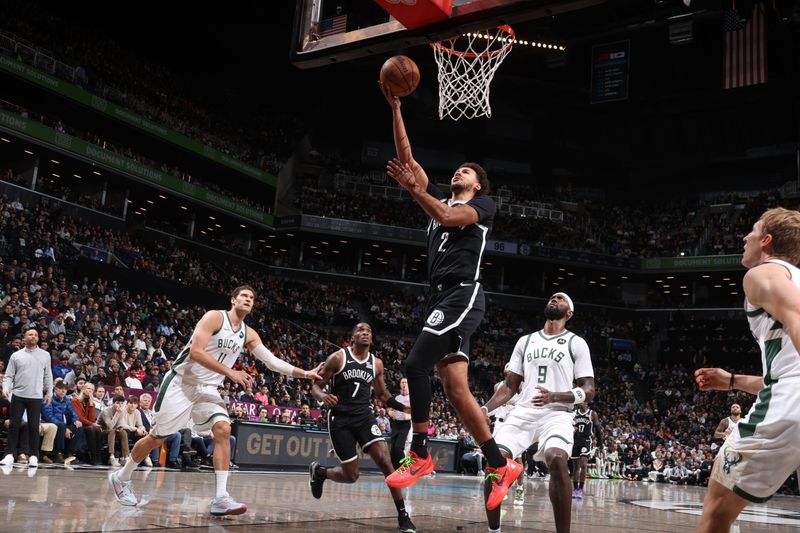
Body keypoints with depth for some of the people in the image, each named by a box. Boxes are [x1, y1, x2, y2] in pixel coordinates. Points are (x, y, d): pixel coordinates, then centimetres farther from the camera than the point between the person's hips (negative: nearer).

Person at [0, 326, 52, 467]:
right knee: (14, 425, 1)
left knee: (34, 426, 1)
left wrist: (49, 393, 5)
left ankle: (33, 456, 7)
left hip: (36, 396, 0)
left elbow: (48, 376, 10)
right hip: (18, 395, 0)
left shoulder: (45, 355, 7)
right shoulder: (16, 355, 5)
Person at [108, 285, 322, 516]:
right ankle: (121, 477, 29)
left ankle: (221, 498, -20)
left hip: (207, 389, 6)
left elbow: (273, 361, 3)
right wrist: (230, 372, -27)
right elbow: (195, 352, -24)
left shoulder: (249, 334, 6)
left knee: (223, 429, -17)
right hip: (181, 383, -6)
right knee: (157, 438, 3)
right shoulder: (215, 317, -14)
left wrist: (306, 373, -6)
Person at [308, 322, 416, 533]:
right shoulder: (338, 357, -5)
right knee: (351, 475, -4)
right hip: (340, 419, -3)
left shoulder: (376, 363, 7)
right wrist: (323, 397, -27)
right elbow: (315, 386, -3)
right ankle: (319, 471, 29)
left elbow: (382, 394, 21)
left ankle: (403, 515, -9)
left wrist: (405, 407, 7)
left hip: (364, 416, 3)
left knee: (384, 460, -17)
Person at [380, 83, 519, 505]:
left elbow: (449, 218, -15)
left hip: (463, 294, -7)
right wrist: (395, 107, 16)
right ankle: (500, 465, 8)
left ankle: (419, 455, -10)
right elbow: (406, 157, 20)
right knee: (455, 388, 2)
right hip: (441, 299, 8)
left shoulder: (483, 205, 8)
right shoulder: (439, 200, 26)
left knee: (416, 364, -20)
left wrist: (412, 189, -22)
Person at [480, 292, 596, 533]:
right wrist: (486, 409, 0)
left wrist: (554, 397, -20)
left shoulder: (576, 343, 5)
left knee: (557, 459, -33)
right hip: (522, 412, 4)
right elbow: (509, 386, 17)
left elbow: (588, 391, -2)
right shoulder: (525, 341, 17)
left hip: (556, 414, -4)